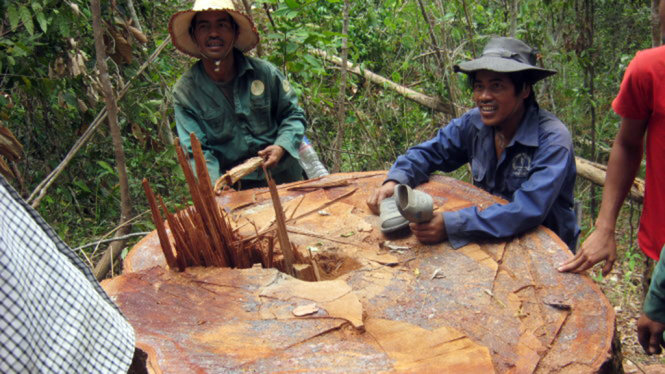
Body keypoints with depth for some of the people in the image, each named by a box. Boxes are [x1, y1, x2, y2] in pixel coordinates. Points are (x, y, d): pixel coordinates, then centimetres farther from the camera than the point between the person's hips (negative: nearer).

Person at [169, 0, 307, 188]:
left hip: (284, 177, 1)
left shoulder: (265, 72, -5)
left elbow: (293, 114, 6)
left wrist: (281, 146, -14)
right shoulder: (184, 91, -7)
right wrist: (214, 186, -27)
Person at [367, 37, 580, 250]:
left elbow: (529, 210, -31)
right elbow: (428, 152, 8)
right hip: (491, 241, 5)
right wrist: (394, 182, -13)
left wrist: (451, 225, -39)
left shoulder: (553, 140, -21)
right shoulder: (474, 123, -5)